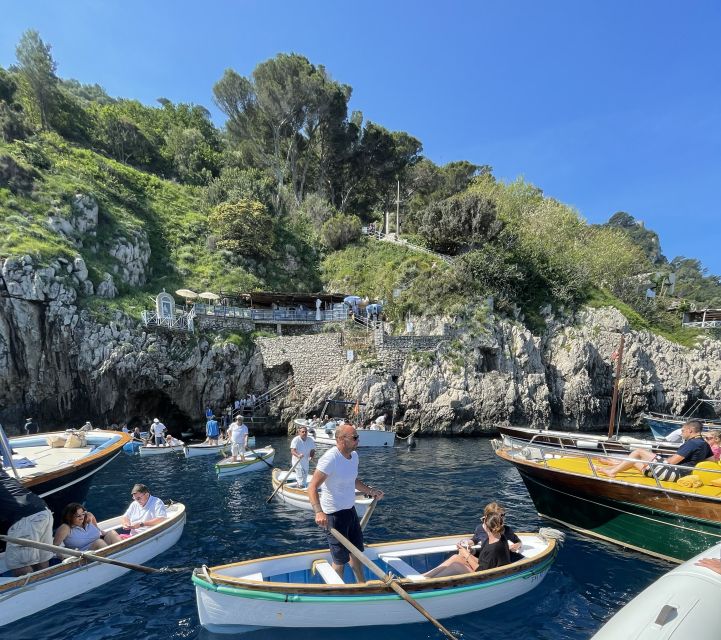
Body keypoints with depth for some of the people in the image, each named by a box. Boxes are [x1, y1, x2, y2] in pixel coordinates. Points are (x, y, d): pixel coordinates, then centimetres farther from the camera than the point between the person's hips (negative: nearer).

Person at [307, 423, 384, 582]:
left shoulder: (354, 455, 1)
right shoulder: (330, 458, -25)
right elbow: (312, 487, -28)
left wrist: (370, 490, 3)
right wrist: (319, 512, -41)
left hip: (350, 510, 8)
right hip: (334, 514, -8)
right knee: (341, 558, 9)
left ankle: (361, 583, 44)